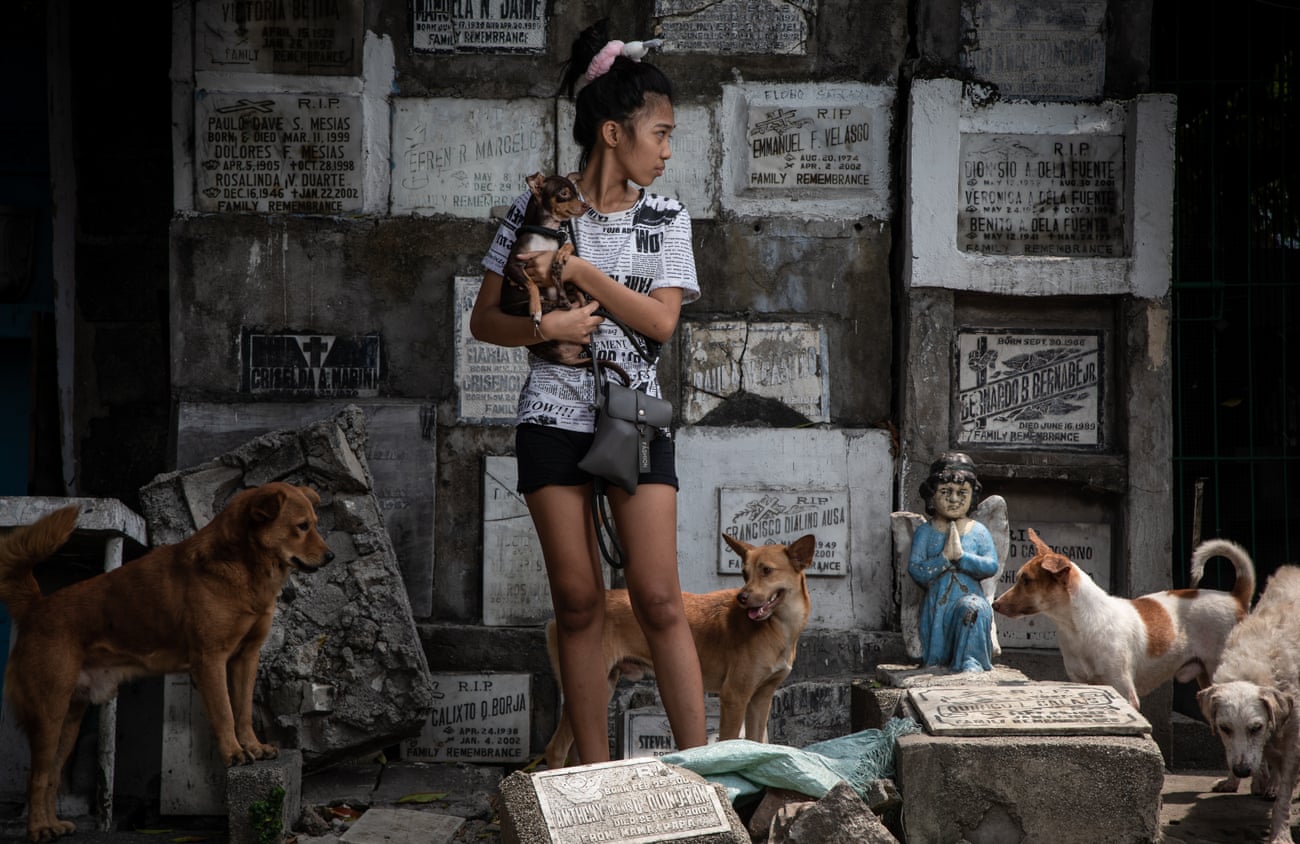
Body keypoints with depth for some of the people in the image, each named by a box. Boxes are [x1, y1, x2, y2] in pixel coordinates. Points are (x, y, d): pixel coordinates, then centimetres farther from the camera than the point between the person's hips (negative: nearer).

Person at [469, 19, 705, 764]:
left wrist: (582, 272, -13)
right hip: (555, 418, -1)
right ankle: (595, 772, 7)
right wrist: (544, 328, -16)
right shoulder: (538, 209, 2)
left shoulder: (666, 218, 6)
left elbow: (662, 321, -5)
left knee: (658, 597, -7)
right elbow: (484, 319, 3)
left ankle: (698, 761, -3)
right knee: (578, 601, 2)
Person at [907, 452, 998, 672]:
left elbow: (991, 566, -5)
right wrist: (944, 557, -14)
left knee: (973, 609, -36)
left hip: (969, 597, -1)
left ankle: (970, 662, -32)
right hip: (936, 603, 1)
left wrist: (961, 556, -14)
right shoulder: (925, 532, 5)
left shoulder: (979, 532, 8)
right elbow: (915, 570, -4)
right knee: (934, 660, -10)